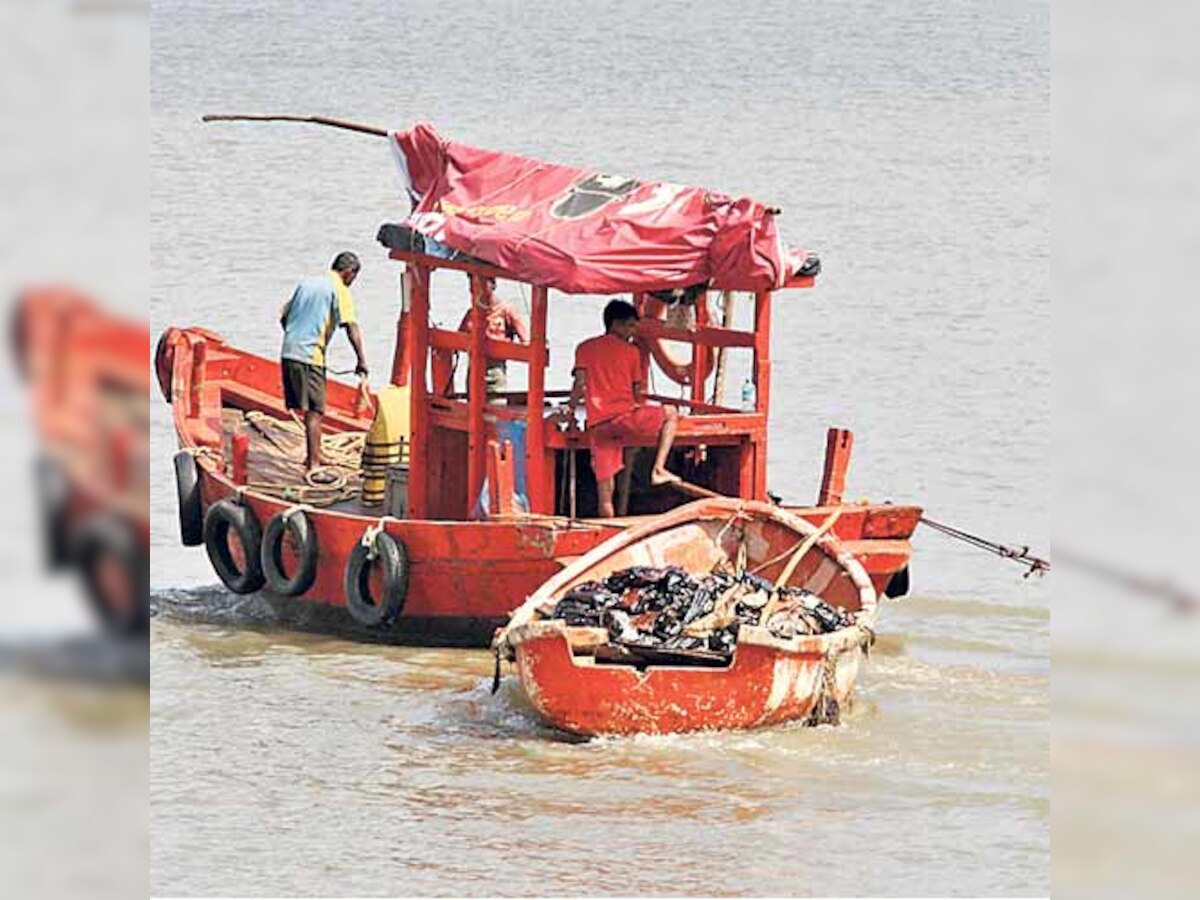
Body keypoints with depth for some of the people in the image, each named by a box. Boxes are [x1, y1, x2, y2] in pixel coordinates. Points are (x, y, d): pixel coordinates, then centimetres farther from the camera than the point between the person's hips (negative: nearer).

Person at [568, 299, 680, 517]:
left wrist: (571, 408, 18)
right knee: (671, 414, 20)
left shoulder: (585, 348, 14)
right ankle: (658, 470, 8)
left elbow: (580, 384, 3)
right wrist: (639, 404, 35)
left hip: (597, 424, 3)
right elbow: (637, 391, 14)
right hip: (625, 416, -3)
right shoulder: (631, 351, 8)